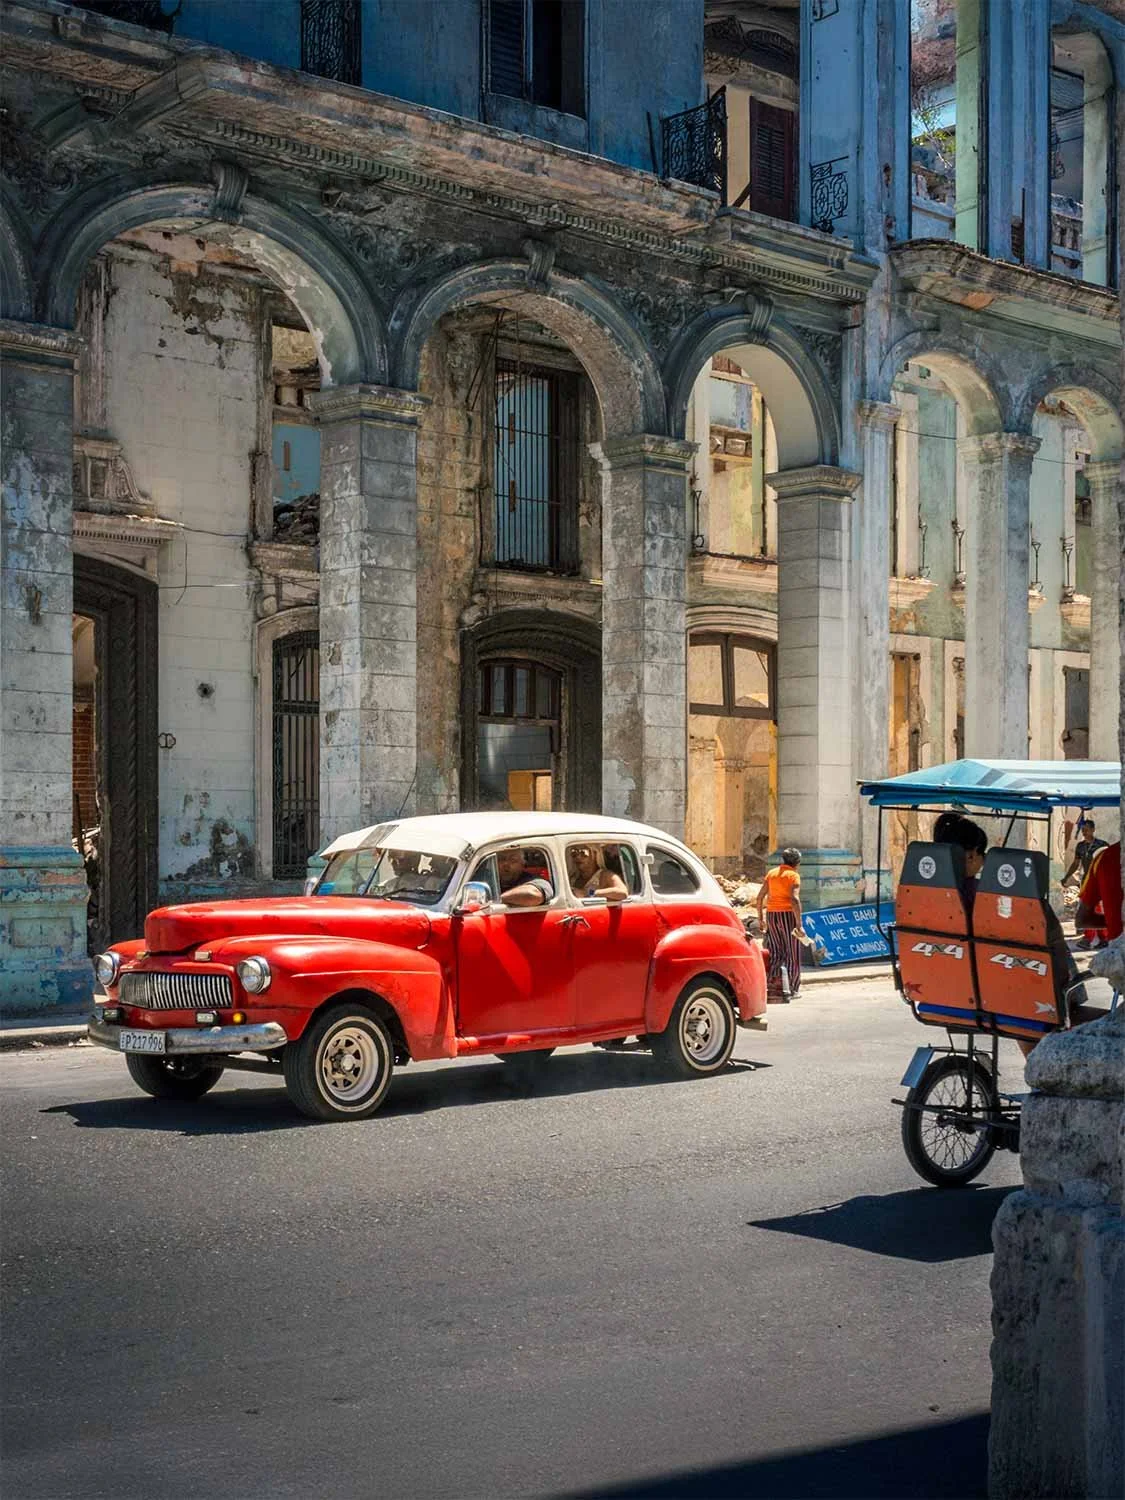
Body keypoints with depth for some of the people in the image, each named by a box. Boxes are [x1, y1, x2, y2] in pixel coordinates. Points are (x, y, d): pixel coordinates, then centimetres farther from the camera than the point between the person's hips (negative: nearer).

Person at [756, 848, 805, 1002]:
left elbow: (760, 896, 9)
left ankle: (771, 987, -2)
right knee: (792, 954, 7)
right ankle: (793, 988, 11)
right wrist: (799, 924, -20)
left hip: (772, 914, 5)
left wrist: (760, 917, 16)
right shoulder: (793, 875, -7)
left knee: (776, 953, 9)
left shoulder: (771, 873, 10)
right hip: (788, 914, -5)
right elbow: (794, 899, -19)